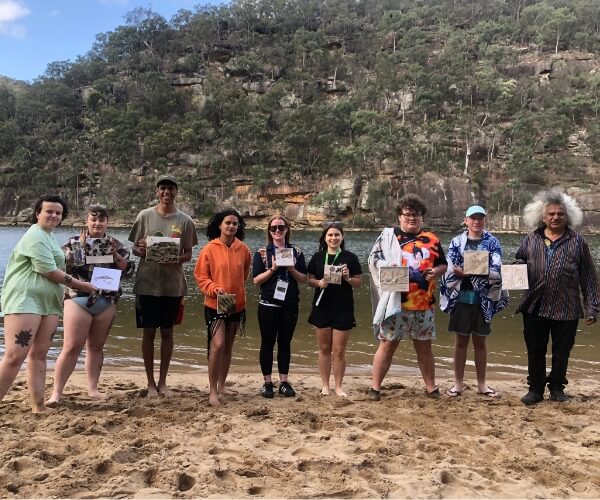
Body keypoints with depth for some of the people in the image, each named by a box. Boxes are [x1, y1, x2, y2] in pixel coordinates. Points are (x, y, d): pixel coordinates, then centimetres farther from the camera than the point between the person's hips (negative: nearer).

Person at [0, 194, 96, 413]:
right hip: (25, 301, -9)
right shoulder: (36, 235, -10)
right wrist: (80, 285, -7)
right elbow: (48, 271, -15)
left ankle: (38, 405, 9)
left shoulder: (48, 236, 20)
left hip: (49, 303, 9)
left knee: (39, 354, 7)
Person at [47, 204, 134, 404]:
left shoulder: (115, 245, 8)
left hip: (106, 302, 3)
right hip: (78, 300, -2)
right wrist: (80, 249, -14)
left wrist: (115, 255, -11)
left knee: (96, 347, 11)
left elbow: (128, 271, 4)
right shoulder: (74, 242, 3)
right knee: (72, 347, -5)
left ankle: (93, 388, 20)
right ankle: (56, 392, 2)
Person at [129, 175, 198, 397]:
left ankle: (162, 381, 22)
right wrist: (140, 250, -18)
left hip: (173, 285, 1)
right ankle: (150, 382, 17)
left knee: (167, 332, 9)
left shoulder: (185, 220, 2)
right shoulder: (145, 216, 1)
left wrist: (177, 259, -17)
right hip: (147, 284, -1)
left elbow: (188, 254, 4)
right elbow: (134, 249, 5)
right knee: (149, 332, 5)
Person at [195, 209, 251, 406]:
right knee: (217, 345, -13)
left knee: (228, 346, 14)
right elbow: (200, 276, -6)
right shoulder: (209, 249, -10)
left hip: (237, 305, 4)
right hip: (215, 305, -4)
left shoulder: (243, 249, -1)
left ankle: (221, 385, 29)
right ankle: (212, 391, -2)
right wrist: (214, 288, -21)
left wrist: (236, 291, 12)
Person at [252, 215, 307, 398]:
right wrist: (273, 269, -18)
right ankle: (267, 382, 12)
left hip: (290, 305, 2)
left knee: (285, 342, 8)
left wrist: (292, 269, -13)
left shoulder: (296, 253, 6)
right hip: (268, 304, -2)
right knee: (267, 343, 3)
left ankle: (284, 381, 16)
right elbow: (256, 280, -5)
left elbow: (303, 278, 5)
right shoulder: (262, 253, 1)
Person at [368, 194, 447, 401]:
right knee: (387, 344, 2)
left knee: (424, 346, 13)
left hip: (423, 304, 3)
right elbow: (374, 259, -2)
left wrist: (436, 272, -6)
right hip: (394, 302, -3)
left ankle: (431, 387, 24)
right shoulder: (388, 235, 3)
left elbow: (443, 265, 15)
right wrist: (389, 268, -20)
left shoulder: (431, 239, 12)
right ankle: (375, 387, 11)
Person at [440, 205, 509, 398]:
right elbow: (450, 268, -5)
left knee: (480, 341, 9)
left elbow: (496, 271, -7)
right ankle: (458, 383, 14)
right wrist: (480, 272, -17)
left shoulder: (493, 242, 5)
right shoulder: (457, 242, 5)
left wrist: (466, 271, -18)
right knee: (461, 341, 6)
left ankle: (481, 384, 19)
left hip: (483, 298, 0)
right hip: (462, 296, 0)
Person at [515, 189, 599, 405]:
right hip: (535, 307, 1)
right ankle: (535, 389, 21)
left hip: (566, 309, -1)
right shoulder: (530, 240, 6)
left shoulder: (577, 242, 1)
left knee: (561, 351, 10)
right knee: (535, 351, 8)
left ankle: (557, 388, 27)